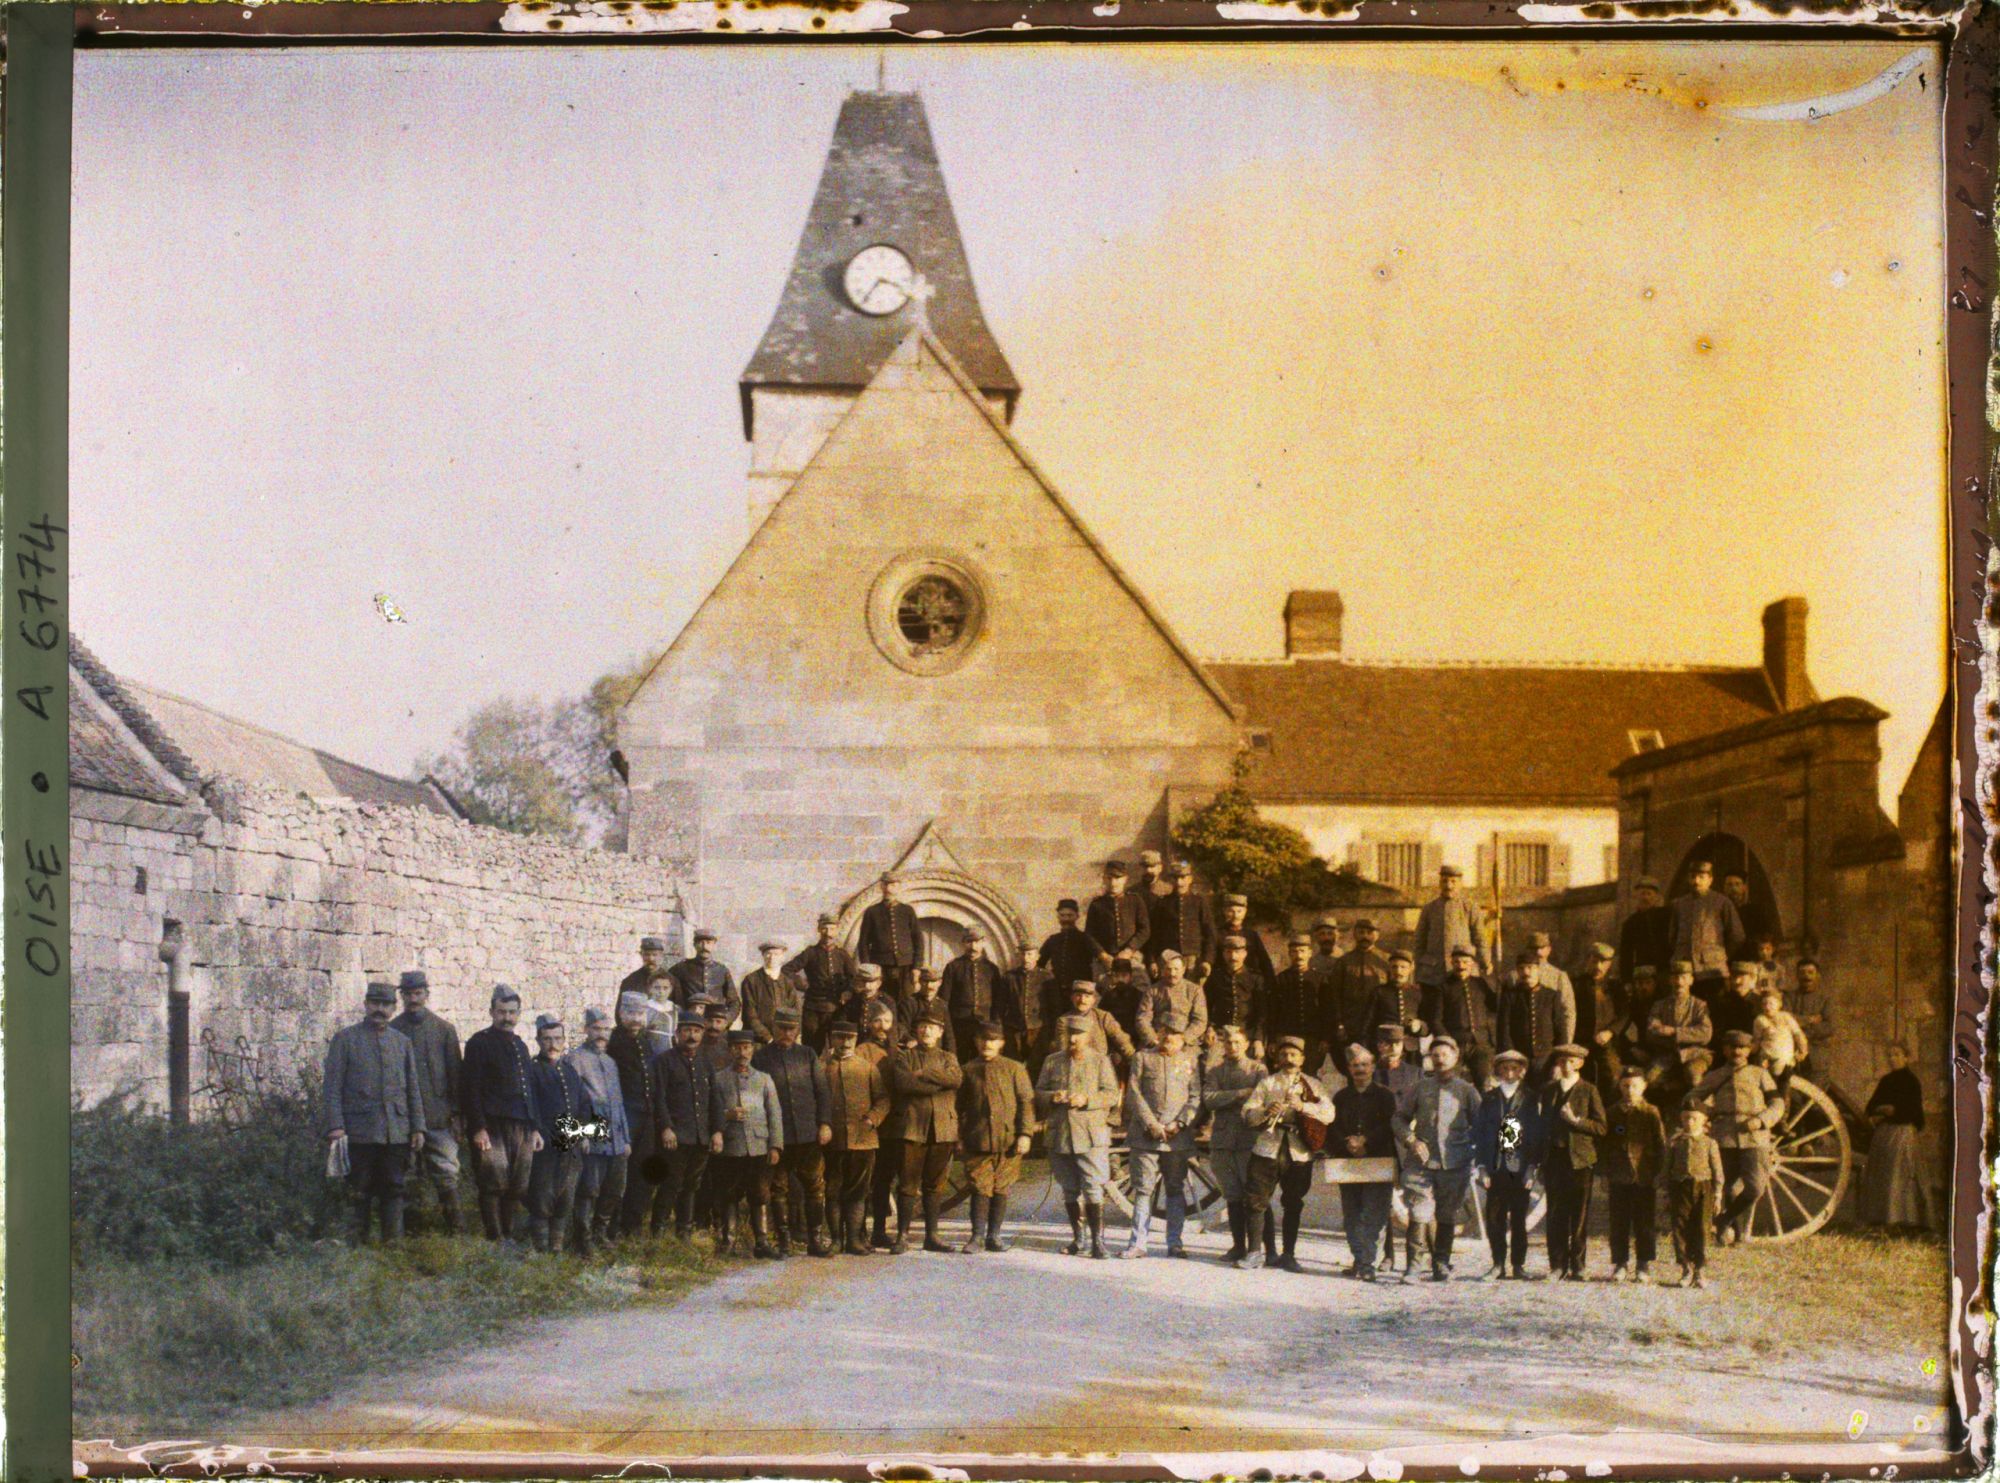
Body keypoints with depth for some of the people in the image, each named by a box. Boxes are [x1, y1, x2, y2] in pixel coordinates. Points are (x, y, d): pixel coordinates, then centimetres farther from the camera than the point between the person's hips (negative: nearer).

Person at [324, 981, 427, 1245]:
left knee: (393, 1191, 4)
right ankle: (357, 1245, 6)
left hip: (398, 1132, 3)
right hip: (359, 1132, -3)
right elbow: (333, 1086, -2)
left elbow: (414, 1089, 15)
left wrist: (418, 1128, 7)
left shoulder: (403, 1042, 15)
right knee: (359, 1194, 0)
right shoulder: (344, 1039, 3)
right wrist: (335, 1127, -11)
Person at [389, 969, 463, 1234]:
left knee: (445, 1169, -4)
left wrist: (455, 1109, 1)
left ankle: (454, 1222, 0)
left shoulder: (444, 1029, 6)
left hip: (437, 1115, 0)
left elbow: (455, 1070, 6)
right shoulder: (392, 1030, 5)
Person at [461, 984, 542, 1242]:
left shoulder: (520, 1046, 19)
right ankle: (496, 1240, -4)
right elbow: (472, 1088, -9)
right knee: (494, 1184, -8)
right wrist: (478, 1128, -16)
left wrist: (534, 1128, 18)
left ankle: (508, 1236, 16)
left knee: (517, 1187, 7)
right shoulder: (479, 1042, -2)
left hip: (521, 1129, 6)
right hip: (492, 1127, -6)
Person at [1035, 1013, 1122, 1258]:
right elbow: (1038, 1093, 12)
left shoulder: (1100, 1061, 5)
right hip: (1059, 1135, 4)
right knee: (1070, 1190, 10)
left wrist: (1086, 1099, -18)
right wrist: (1052, 1097, -10)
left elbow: (1111, 1095, -3)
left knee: (1093, 1189, -11)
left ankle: (1097, 1240, -8)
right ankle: (1077, 1238, 21)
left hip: (1091, 1135, -4)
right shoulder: (1052, 1062, 14)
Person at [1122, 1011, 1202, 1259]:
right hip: (1145, 1136, -1)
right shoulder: (1143, 1058, 9)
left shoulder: (1190, 1060, 12)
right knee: (1143, 1188, -1)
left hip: (1179, 1137, 1)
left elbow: (1196, 1097, 6)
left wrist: (1180, 1123, -8)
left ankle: (1174, 1242, 10)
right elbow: (1134, 1094, 1)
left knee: (1176, 1189, 4)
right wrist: (1151, 1124, -9)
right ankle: (1138, 1242, 2)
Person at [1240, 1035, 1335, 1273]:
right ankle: (1254, 1252, -1)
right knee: (1257, 1200, -6)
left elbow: (1328, 1114, -4)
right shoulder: (1267, 1083, 12)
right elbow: (1247, 1113, 3)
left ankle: (1288, 1254, 15)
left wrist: (1303, 1106, -18)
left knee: (1293, 1204, 6)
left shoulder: (1313, 1085, 10)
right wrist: (1266, 1111, -16)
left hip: (1298, 1153, 0)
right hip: (1267, 1148, 0)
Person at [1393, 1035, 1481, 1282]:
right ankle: (1411, 1265, -9)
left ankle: (1441, 1264, 19)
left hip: (1454, 1165, 0)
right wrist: (1410, 1141, -1)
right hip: (1421, 1162, 0)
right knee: (1420, 1213, -10)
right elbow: (1400, 1117, 15)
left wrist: (1470, 1151, -2)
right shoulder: (1422, 1087, 10)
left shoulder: (1466, 1090, 7)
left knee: (1447, 1216, 7)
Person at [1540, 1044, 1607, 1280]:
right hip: (1554, 1160, 3)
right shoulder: (1548, 1090, 15)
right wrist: (1541, 1162, 11)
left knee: (1579, 1217, -1)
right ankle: (1558, 1267, 5)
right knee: (1556, 1217, 0)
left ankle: (1577, 1267, 4)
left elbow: (1602, 1127, 1)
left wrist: (1576, 1120, -14)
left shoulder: (1588, 1091, 4)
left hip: (1579, 1160, -3)